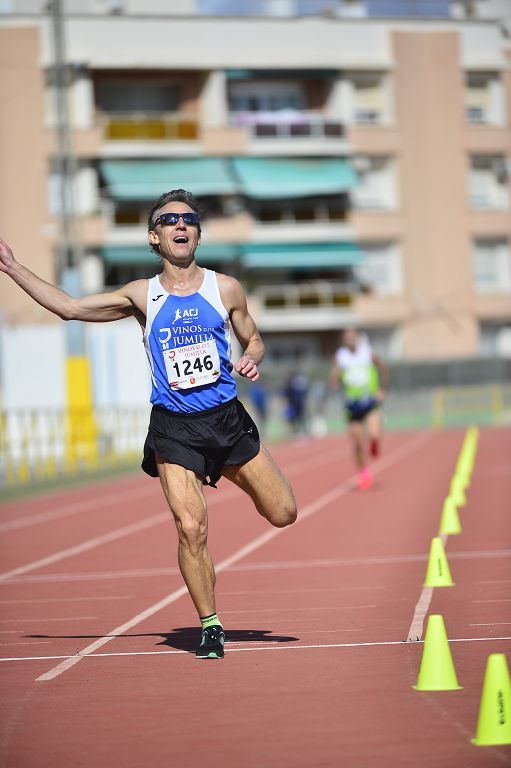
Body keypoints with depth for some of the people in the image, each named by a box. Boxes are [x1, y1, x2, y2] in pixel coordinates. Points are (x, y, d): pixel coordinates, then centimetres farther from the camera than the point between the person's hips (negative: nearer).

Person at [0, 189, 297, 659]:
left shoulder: (225, 289, 3)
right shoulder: (142, 297, 3)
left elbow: (253, 341, 15)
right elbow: (69, 308, 5)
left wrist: (251, 361, -9)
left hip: (226, 419, 1)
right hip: (172, 427, -1)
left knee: (283, 514, 2)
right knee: (191, 528, -13)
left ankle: (229, 473, 34)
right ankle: (211, 627, 4)